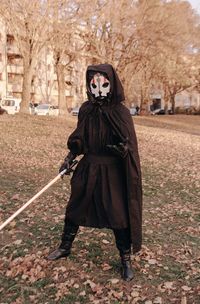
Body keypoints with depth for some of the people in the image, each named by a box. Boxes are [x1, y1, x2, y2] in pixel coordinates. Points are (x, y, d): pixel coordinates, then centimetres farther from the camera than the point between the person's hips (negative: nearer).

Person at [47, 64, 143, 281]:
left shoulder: (120, 112, -10)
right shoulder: (86, 110, 1)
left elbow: (129, 145, -11)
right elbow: (78, 139, 9)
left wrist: (122, 148, -32)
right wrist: (69, 158, 1)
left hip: (112, 171, -4)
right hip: (88, 168, 4)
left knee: (118, 214, 3)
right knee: (74, 209, 15)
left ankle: (126, 260, 22)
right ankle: (65, 247, 38)